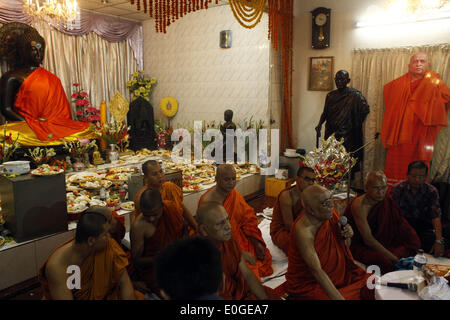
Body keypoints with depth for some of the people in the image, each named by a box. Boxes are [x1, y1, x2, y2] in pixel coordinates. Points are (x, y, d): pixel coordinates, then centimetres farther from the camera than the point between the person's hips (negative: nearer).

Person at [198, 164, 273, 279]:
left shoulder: (234, 194, 2)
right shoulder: (207, 201, -21)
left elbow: (248, 218, 8)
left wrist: (257, 243, -1)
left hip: (238, 236, 7)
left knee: (265, 256, -1)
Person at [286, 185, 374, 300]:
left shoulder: (332, 214, -5)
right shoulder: (303, 230, -27)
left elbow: (345, 248, 11)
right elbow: (316, 270, -31)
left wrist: (347, 236, -11)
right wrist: (338, 298, -37)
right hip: (309, 284, -7)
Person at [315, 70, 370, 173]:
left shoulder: (354, 95, -4)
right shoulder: (330, 95, 11)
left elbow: (365, 110, -3)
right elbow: (325, 112, 15)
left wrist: (356, 124, 1)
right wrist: (320, 124, 0)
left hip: (347, 134, -4)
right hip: (331, 133, 5)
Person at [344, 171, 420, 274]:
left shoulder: (386, 201, 0)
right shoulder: (359, 205, -23)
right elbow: (368, 239, -23)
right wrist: (392, 257, -21)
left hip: (378, 244, 8)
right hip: (358, 246, -8)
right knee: (384, 261, -33)